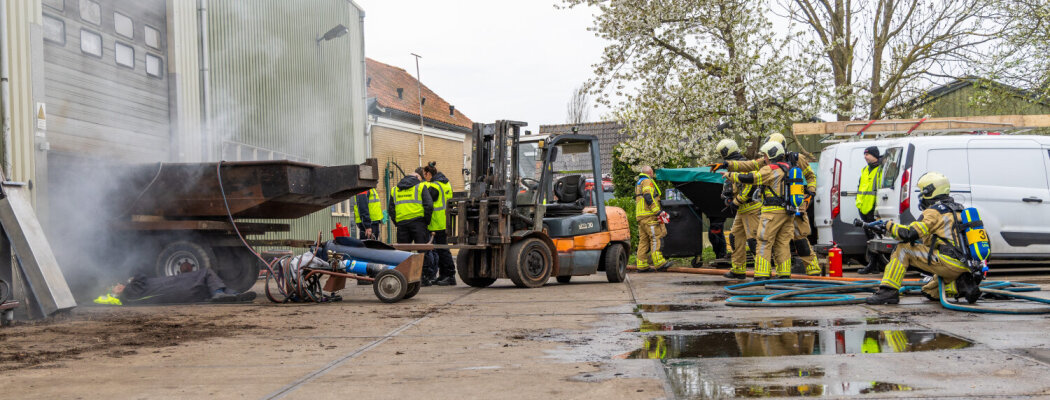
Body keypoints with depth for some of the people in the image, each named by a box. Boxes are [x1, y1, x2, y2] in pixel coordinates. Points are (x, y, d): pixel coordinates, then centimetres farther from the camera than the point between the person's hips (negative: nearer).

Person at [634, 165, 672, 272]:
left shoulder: (638, 183, 26)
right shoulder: (647, 181, -5)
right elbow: (648, 197, -18)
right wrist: (657, 211, -20)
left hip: (640, 216, 10)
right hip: (649, 216, -10)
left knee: (643, 240, 7)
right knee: (656, 237, -10)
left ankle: (642, 265, 5)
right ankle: (659, 263, -15)